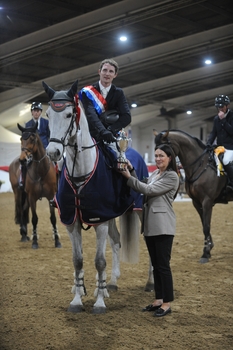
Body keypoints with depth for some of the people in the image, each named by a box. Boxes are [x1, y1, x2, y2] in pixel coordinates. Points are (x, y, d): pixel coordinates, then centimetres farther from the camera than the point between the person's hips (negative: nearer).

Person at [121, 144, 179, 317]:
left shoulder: (172, 176, -10)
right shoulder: (154, 173, 16)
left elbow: (149, 190, -15)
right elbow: (142, 189, 13)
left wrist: (129, 177, -13)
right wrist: (132, 171, 4)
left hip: (163, 226, -8)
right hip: (150, 225, 8)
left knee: (163, 265, -5)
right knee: (155, 264, 12)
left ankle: (167, 303, 2)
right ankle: (158, 299, 20)